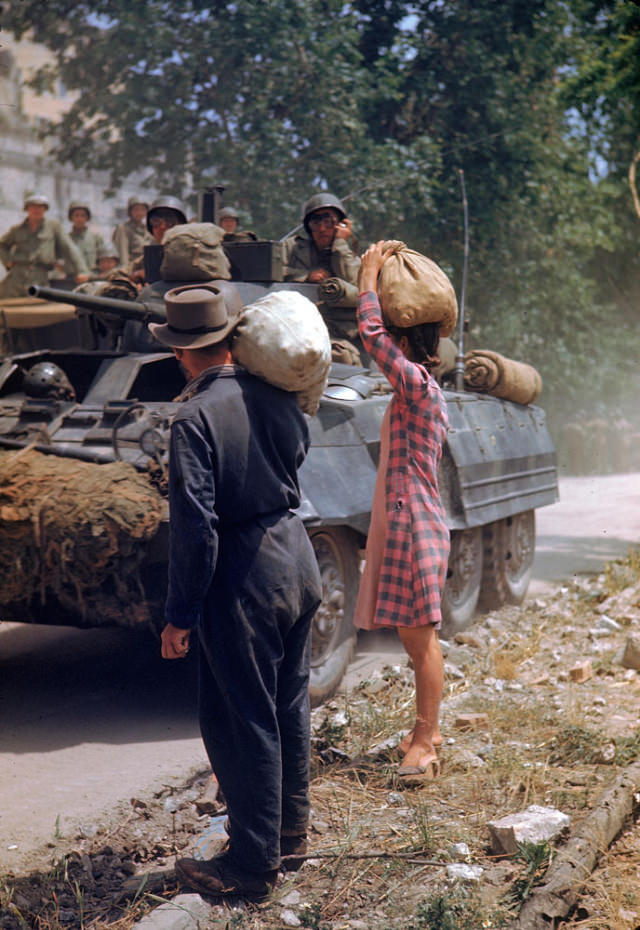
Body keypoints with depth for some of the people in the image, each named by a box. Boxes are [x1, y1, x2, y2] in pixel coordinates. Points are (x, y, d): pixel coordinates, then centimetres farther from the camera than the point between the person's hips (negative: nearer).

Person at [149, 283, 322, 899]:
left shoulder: (196, 418, -19)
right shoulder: (276, 396, 1)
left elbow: (194, 527, -21)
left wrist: (180, 614, -14)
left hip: (243, 582, -8)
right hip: (297, 564, 8)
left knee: (241, 722, 3)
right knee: (287, 705, 20)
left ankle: (252, 864, 12)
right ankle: (290, 828, 35)